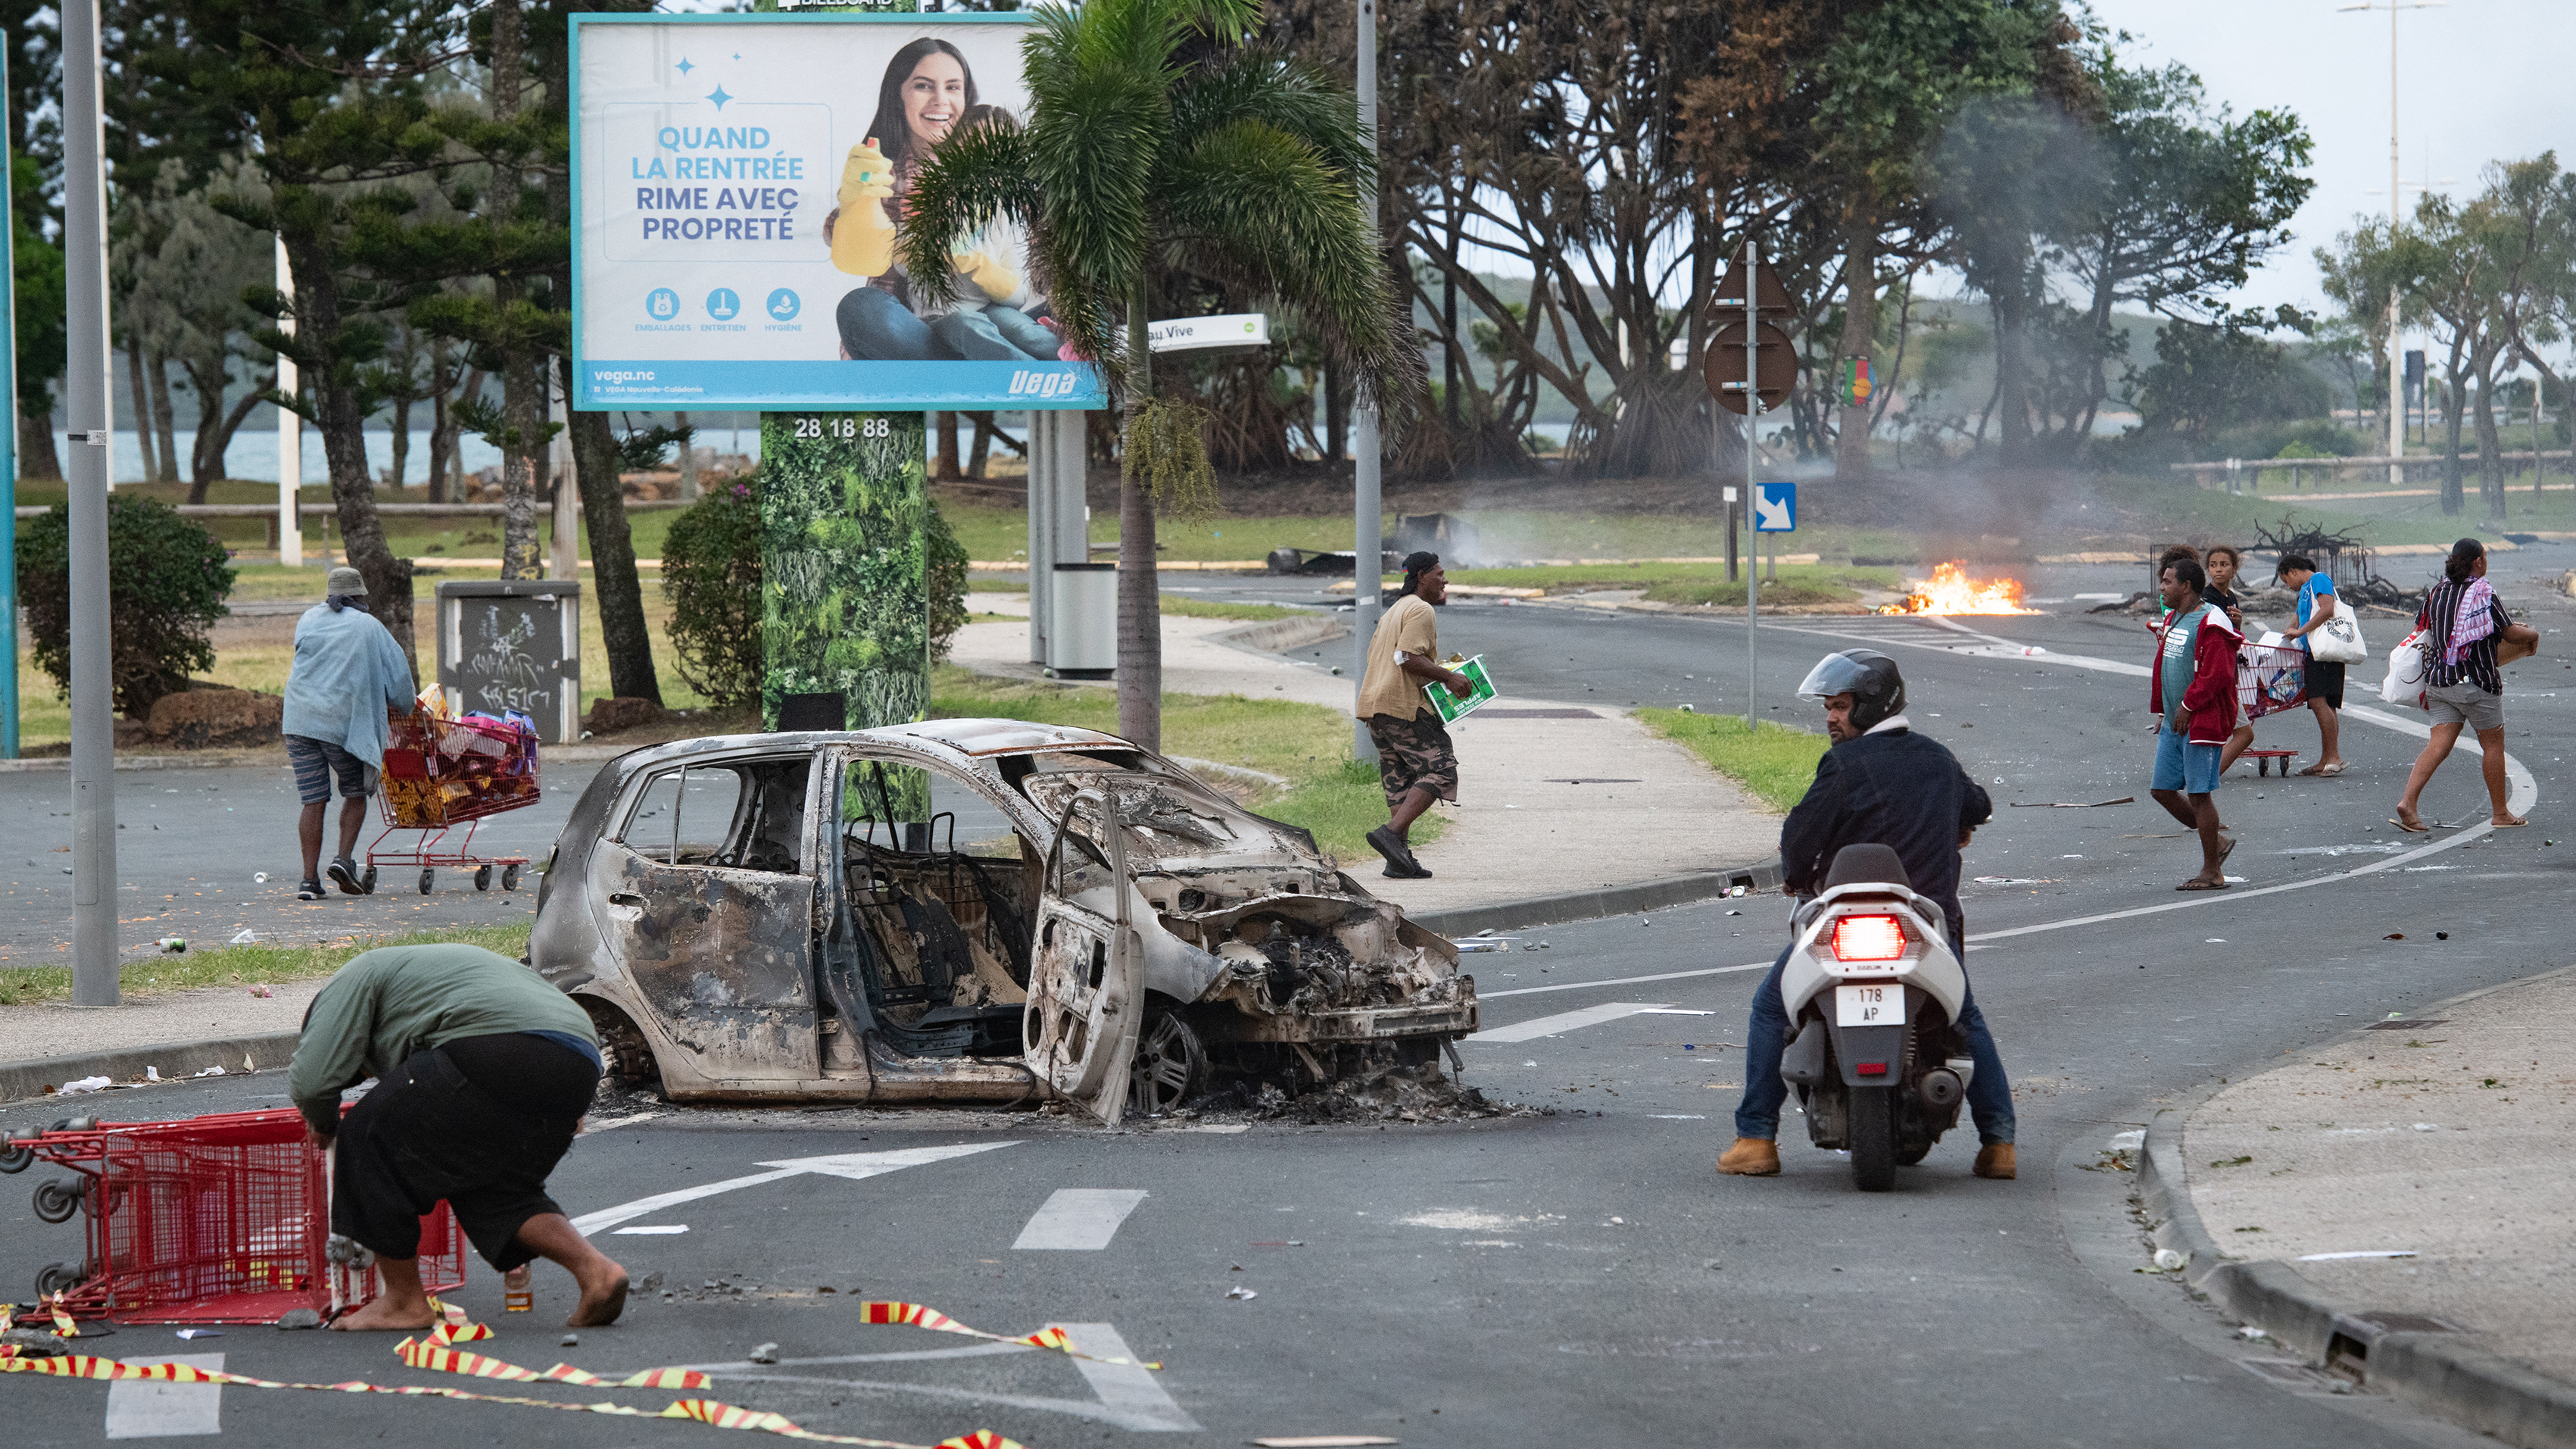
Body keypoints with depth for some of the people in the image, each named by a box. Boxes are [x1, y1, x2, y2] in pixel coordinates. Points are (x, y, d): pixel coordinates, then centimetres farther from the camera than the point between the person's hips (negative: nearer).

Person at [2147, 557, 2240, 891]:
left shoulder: (2209, 623, -15)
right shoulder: (2173, 620, 15)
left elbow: (2217, 675, -21)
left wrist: (2188, 706, -18)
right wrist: (2161, 710, 18)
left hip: (2202, 722, -10)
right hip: (2174, 724, 10)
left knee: (2198, 793, -6)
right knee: (2163, 790, 9)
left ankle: (2212, 873, 1)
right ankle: (2217, 840, 23)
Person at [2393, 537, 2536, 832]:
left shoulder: (2435, 592, 7)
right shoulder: (2483, 594, -11)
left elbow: (2422, 635, 14)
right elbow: (2510, 633, -7)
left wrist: (2426, 686, 25)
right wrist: (2532, 634, 14)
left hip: (2439, 682, 5)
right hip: (2477, 683, -5)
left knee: (2438, 745, 1)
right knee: (2493, 745, 10)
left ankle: (2408, 803, -17)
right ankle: (2500, 813, 18)